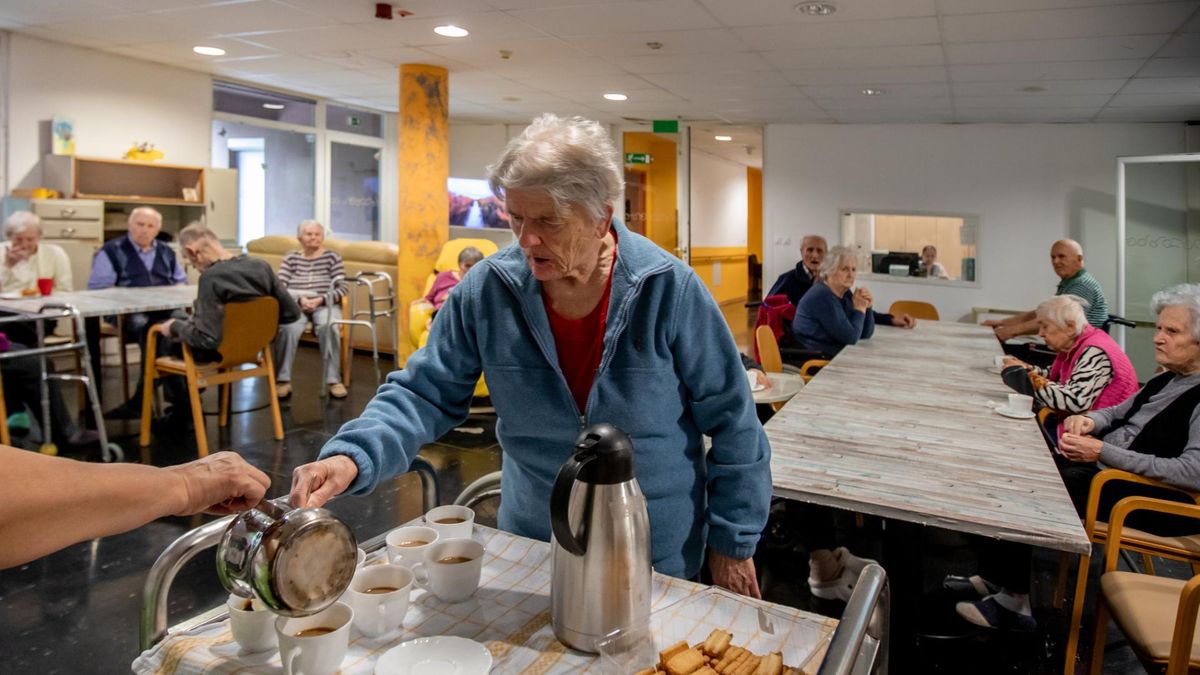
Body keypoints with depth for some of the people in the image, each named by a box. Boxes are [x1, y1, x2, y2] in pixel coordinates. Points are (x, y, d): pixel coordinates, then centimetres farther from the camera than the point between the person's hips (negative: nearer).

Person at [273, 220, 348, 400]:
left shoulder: (332, 257, 12)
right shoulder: (291, 258, 16)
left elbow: (341, 288, 2)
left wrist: (320, 299, -13)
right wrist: (299, 299, -14)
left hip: (325, 304, -1)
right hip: (295, 304, 1)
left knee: (328, 328, -36)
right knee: (286, 328, -34)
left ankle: (334, 380, -30)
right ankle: (283, 380, -28)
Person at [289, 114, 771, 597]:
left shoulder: (669, 290, -18)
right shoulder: (486, 290, -12)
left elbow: (731, 421, -11)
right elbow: (425, 393, -8)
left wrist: (733, 543, -6)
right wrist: (351, 457, -26)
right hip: (531, 541, 2)